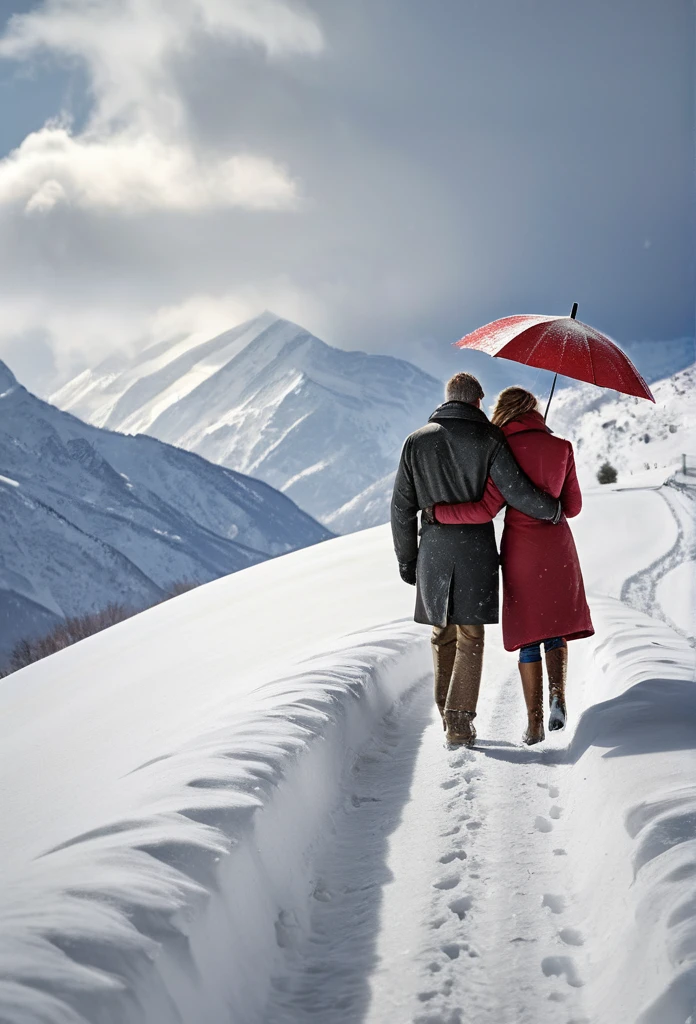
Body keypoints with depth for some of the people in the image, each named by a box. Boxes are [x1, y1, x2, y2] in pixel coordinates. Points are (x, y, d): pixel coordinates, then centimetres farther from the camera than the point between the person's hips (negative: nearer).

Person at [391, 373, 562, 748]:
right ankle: (459, 720, -6)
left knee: (443, 634, 15)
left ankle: (447, 713, 20)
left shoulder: (416, 442, 5)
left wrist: (406, 559, 13)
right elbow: (516, 492, -11)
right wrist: (554, 509, 7)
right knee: (470, 636, 1)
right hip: (477, 548, -3)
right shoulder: (488, 439, -5)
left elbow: (402, 507, 6)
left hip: (433, 551, 3)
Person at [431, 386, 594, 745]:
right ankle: (557, 695, -7)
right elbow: (572, 506, 4)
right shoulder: (562, 448, -2)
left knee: (528, 635, 7)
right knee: (556, 628, 17)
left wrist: (438, 511, -9)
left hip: (520, 549, -2)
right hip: (557, 547, 2)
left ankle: (534, 722, 6)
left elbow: (486, 509, -19)